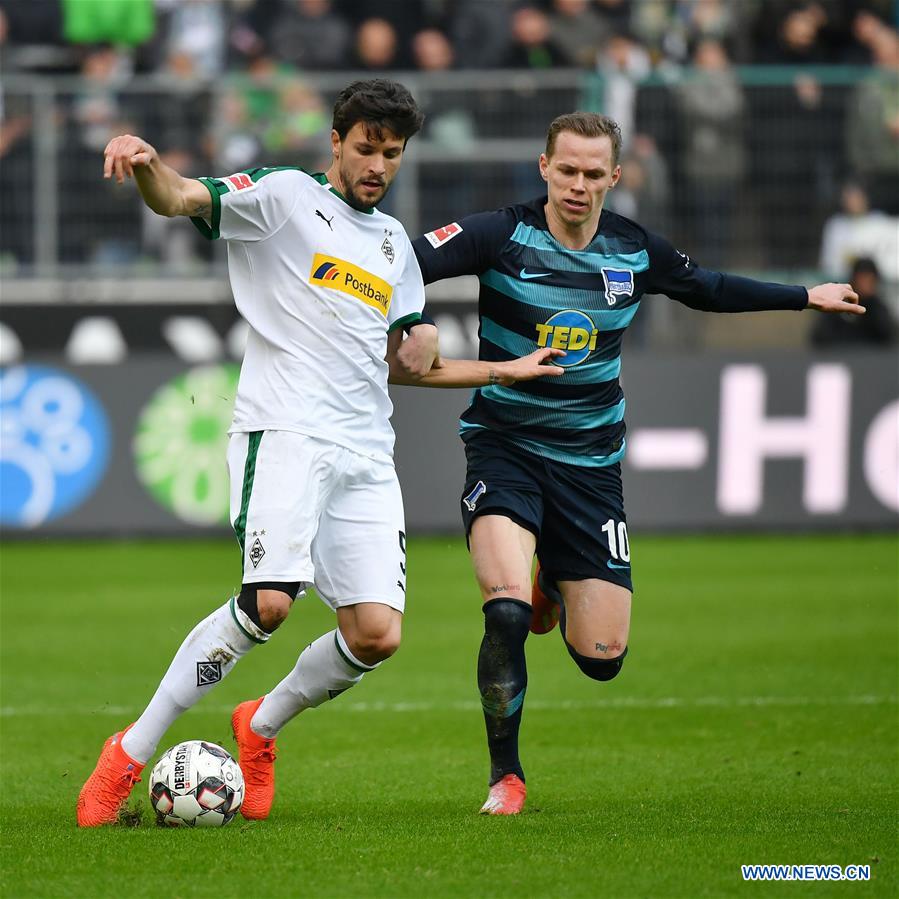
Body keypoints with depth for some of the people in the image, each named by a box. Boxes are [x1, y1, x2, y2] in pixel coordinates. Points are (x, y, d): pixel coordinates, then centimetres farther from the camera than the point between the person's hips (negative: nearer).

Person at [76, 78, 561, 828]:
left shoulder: (394, 243, 24)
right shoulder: (285, 197, 5)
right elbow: (181, 200, -11)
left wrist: (501, 371, 31)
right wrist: (147, 164, -33)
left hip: (367, 456, 6)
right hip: (286, 429, -6)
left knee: (377, 633, -8)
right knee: (270, 602, -24)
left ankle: (262, 726, 20)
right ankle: (132, 752, -12)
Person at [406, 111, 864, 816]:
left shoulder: (638, 252, 1)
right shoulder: (502, 236, -11)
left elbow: (707, 289, 20)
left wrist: (806, 296, 25)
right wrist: (413, 322, -39)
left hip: (590, 460, 3)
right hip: (504, 446, -3)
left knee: (602, 657, -2)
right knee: (507, 610, -28)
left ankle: (555, 589, 36)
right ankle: (506, 776, -6)